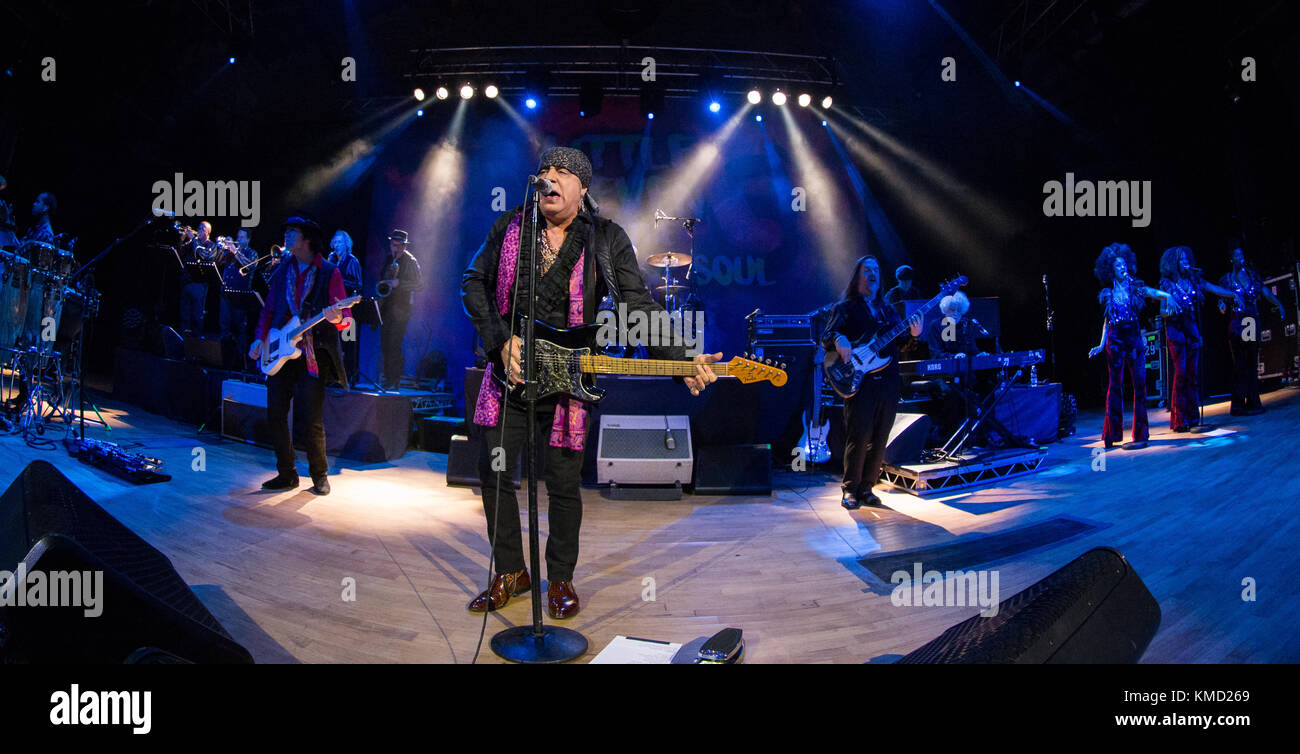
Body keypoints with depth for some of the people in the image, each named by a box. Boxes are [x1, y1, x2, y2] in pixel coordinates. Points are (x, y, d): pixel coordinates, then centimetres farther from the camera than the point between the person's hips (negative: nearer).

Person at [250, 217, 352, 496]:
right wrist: (261, 338, 3)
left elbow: (344, 318, -6)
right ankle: (287, 474, 16)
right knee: (276, 415, 3)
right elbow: (269, 309, 18)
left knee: (312, 420, -5)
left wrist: (337, 318, -29)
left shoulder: (329, 273, -1)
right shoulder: (283, 271, 14)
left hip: (313, 355, -5)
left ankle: (319, 476, 12)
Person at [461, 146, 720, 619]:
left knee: (565, 484, 4)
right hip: (508, 370, 2)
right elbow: (474, 284, 6)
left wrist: (681, 362, -23)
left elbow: (639, 305, -9)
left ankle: (561, 579, 24)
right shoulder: (509, 228, 3)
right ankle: (509, 572, 25)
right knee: (494, 471, 6)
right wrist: (501, 342, -8)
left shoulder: (607, 240, -3)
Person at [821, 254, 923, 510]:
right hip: (859, 380, -5)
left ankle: (867, 487, 14)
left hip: (888, 380, 5)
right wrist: (838, 341, -25)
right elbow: (825, 337, -3)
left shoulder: (888, 310, 22)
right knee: (859, 435, -11)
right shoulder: (845, 308, 8)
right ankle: (850, 489, 0)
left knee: (880, 438, 4)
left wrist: (913, 335, -5)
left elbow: (900, 345, 16)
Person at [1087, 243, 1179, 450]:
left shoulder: (1136, 288, 5)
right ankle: (1112, 434, 9)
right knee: (1115, 385, 2)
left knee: (1139, 383, -4)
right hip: (1115, 341, 0)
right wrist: (1102, 345, 8)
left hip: (1134, 339, 0)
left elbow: (1157, 293, -6)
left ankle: (1140, 433, 1)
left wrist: (1168, 297, -28)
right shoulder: (1107, 294, 7)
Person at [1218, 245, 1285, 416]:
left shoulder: (1252, 274, 11)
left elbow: (1265, 291, 15)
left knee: (1253, 363, 7)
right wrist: (1222, 306, -24)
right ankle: (1239, 405, -2)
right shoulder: (1227, 279, 0)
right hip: (1237, 323, -4)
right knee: (1240, 365, -6)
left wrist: (1278, 304, 9)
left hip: (1253, 322, 5)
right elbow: (1222, 299, -4)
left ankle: (1253, 402, 13)